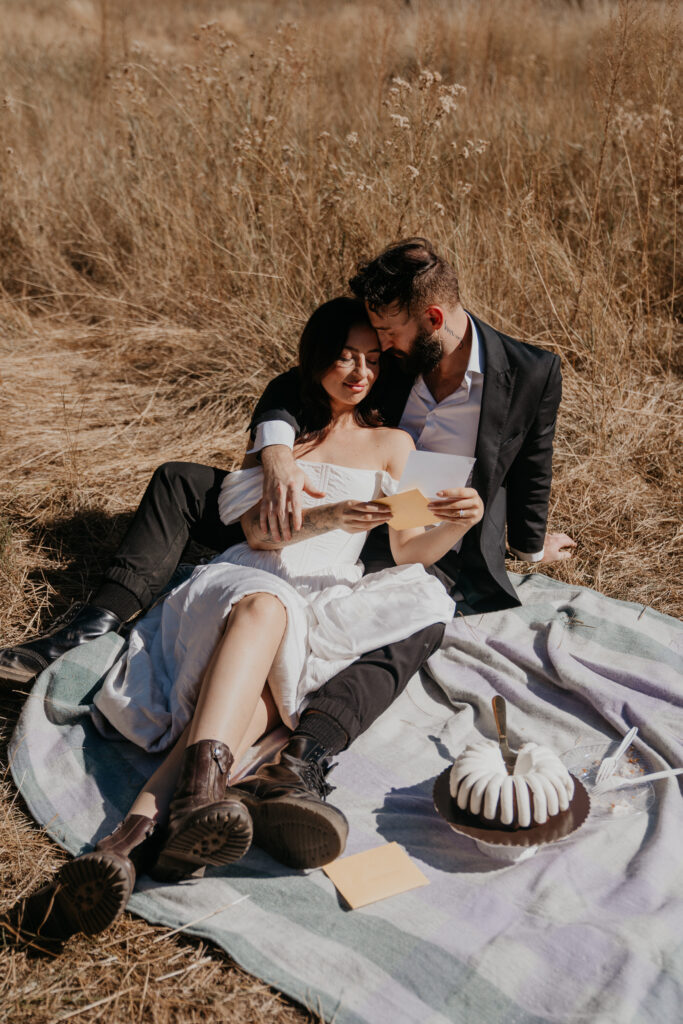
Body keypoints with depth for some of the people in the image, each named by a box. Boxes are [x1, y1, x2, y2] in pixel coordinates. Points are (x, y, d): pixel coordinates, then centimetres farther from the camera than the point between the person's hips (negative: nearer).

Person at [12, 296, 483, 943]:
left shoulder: (391, 444, 26)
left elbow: (405, 553, 16)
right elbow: (257, 530, 8)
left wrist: (458, 524, -7)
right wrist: (327, 516, -13)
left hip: (324, 601, 0)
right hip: (246, 580, 0)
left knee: (257, 697, -37)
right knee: (265, 607, -42)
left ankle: (134, 835, -59)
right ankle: (202, 782, -65)